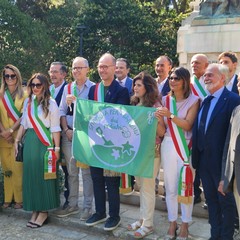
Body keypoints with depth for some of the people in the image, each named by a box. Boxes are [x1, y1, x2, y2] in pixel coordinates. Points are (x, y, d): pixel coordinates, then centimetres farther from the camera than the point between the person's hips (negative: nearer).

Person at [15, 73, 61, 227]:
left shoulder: (51, 103, -6)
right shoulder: (28, 101, 10)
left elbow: (55, 127, -7)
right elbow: (24, 123, 15)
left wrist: (56, 147, -10)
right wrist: (17, 141, 12)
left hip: (45, 142, -5)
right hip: (29, 142, 5)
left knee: (44, 175, 0)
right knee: (31, 174, 7)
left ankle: (44, 211, 9)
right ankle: (35, 209, 18)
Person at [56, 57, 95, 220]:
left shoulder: (93, 88, -4)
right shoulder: (67, 88, 12)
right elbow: (62, 111, 11)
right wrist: (66, 130, 0)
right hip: (68, 134, 5)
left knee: (86, 171, 0)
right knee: (71, 171, 11)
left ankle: (88, 207, 11)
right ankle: (72, 205, 22)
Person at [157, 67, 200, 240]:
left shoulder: (193, 100, -4)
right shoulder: (166, 100, 6)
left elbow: (187, 125, -14)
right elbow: (163, 126, 9)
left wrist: (170, 115, -27)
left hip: (185, 147, -3)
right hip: (168, 146, 3)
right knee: (170, 187, 9)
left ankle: (185, 225, 16)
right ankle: (172, 223, 22)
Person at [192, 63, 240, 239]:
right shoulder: (206, 101, 11)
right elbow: (198, 130, 12)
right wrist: (196, 156, 7)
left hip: (221, 162, -7)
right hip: (204, 161, 7)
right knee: (211, 200, 18)